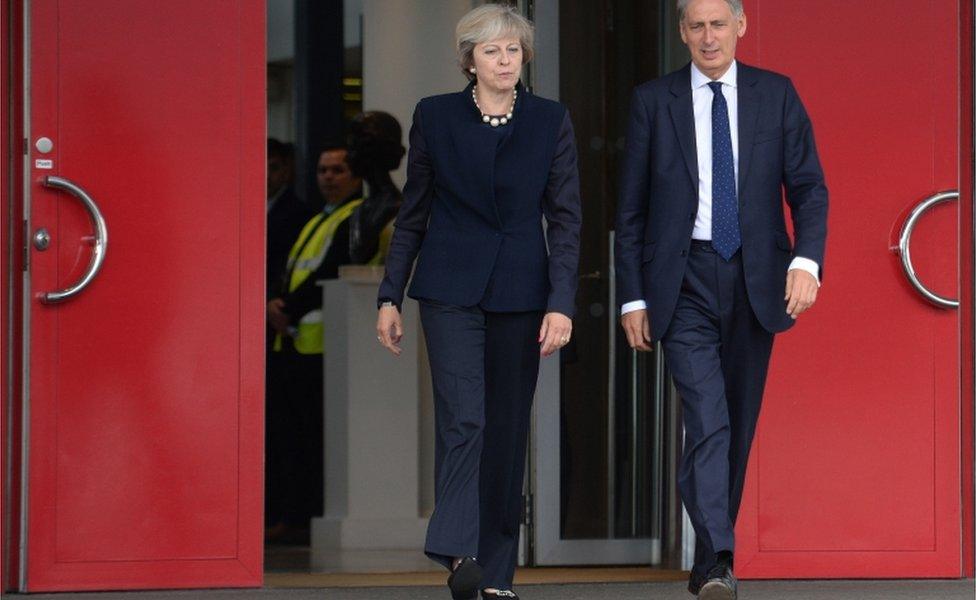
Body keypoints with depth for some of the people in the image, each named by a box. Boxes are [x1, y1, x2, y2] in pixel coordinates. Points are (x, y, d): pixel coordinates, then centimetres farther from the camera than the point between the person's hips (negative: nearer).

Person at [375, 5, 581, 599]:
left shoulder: (551, 121, 2)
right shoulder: (435, 116, 2)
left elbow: (566, 218, 1)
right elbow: (413, 214, 8)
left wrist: (561, 304, -9)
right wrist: (390, 297, 5)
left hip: (520, 291, 2)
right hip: (451, 288, -2)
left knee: (508, 429, 6)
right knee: (463, 418, -17)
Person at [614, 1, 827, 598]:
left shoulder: (777, 95, 6)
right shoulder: (653, 101, 4)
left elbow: (809, 187, 2)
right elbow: (632, 208, 6)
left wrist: (806, 259, -15)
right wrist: (633, 297, 1)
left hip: (755, 280, 2)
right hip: (685, 283, -2)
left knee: (740, 427, 8)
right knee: (707, 421, -16)